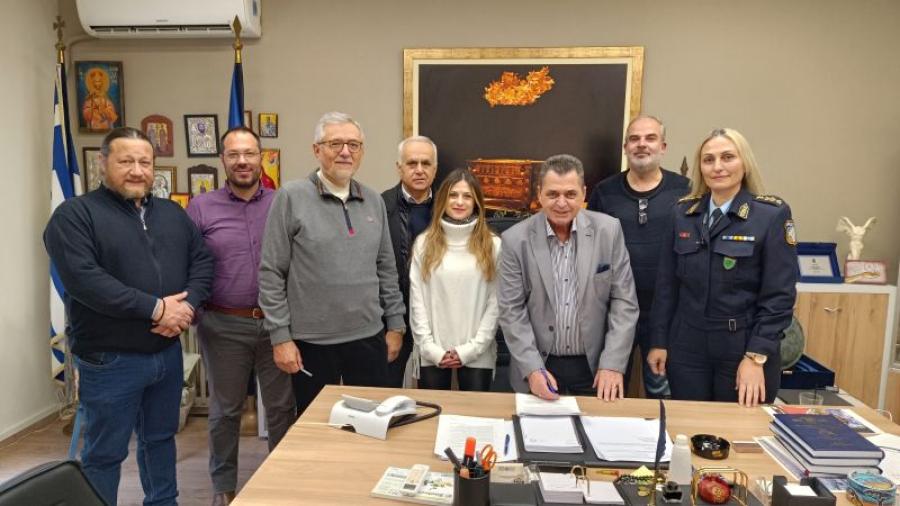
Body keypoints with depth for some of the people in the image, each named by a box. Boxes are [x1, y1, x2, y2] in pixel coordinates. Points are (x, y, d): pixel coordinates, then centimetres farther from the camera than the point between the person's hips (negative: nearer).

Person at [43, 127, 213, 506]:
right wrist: (156, 308, -23)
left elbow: (202, 260, 6)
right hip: (110, 360, -6)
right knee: (105, 452, 8)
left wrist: (187, 305, -13)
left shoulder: (173, 214, 10)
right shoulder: (75, 215, -9)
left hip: (168, 351, 6)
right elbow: (84, 279, -22)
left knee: (161, 437, 21)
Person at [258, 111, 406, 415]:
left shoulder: (374, 202, 7)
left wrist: (396, 325, 9)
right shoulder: (291, 197, -7)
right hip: (311, 342, -3)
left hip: (369, 338, 4)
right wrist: (280, 337, -9)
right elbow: (271, 274, -7)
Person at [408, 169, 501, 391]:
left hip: (477, 355, 0)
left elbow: (496, 302, -3)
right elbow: (416, 301, 1)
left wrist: (472, 348, -9)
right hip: (432, 355, 1)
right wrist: (430, 348, -6)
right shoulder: (424, 243, 2)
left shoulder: (493, 245, 0)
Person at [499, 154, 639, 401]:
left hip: (594, 366, 1)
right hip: (538, 367, -1)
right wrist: (532, 369, -14)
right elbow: (512, 311, -7)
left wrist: (613, 364, -9)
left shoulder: (609, 230, -6)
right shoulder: (516, 239, -9)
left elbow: (624, 301, -3)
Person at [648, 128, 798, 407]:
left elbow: (779, 295, -9)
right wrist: (659, 341, 4)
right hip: (687, 347, 3)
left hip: (744, 349, -2)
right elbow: (667, 284, 6)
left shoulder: (773, 215, -6)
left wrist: (756, 356, -14)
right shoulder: (682, 212, 3)